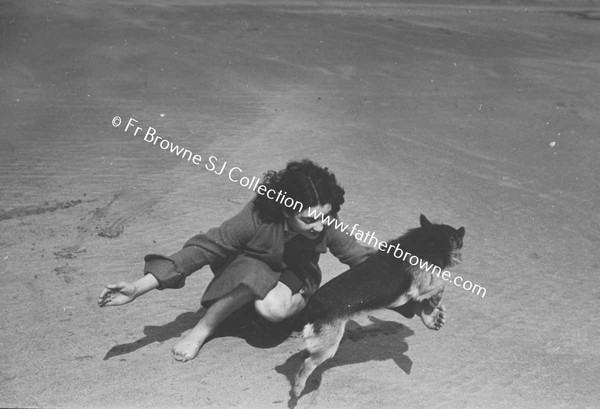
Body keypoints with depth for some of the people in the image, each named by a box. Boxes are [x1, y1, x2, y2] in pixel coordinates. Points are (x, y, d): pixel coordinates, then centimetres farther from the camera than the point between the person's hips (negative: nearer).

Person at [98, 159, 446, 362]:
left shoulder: (327, 231, -27)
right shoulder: (257, 219, -34)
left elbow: (368, 262, -20)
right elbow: (204, 249, -33)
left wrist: (416, 304, -25)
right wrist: (139, 288, -36)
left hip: (295, 279, 0)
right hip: (245, 275, 0)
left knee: (274, 307, -37)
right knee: (253, 272, -38)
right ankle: (204, 328, -16)